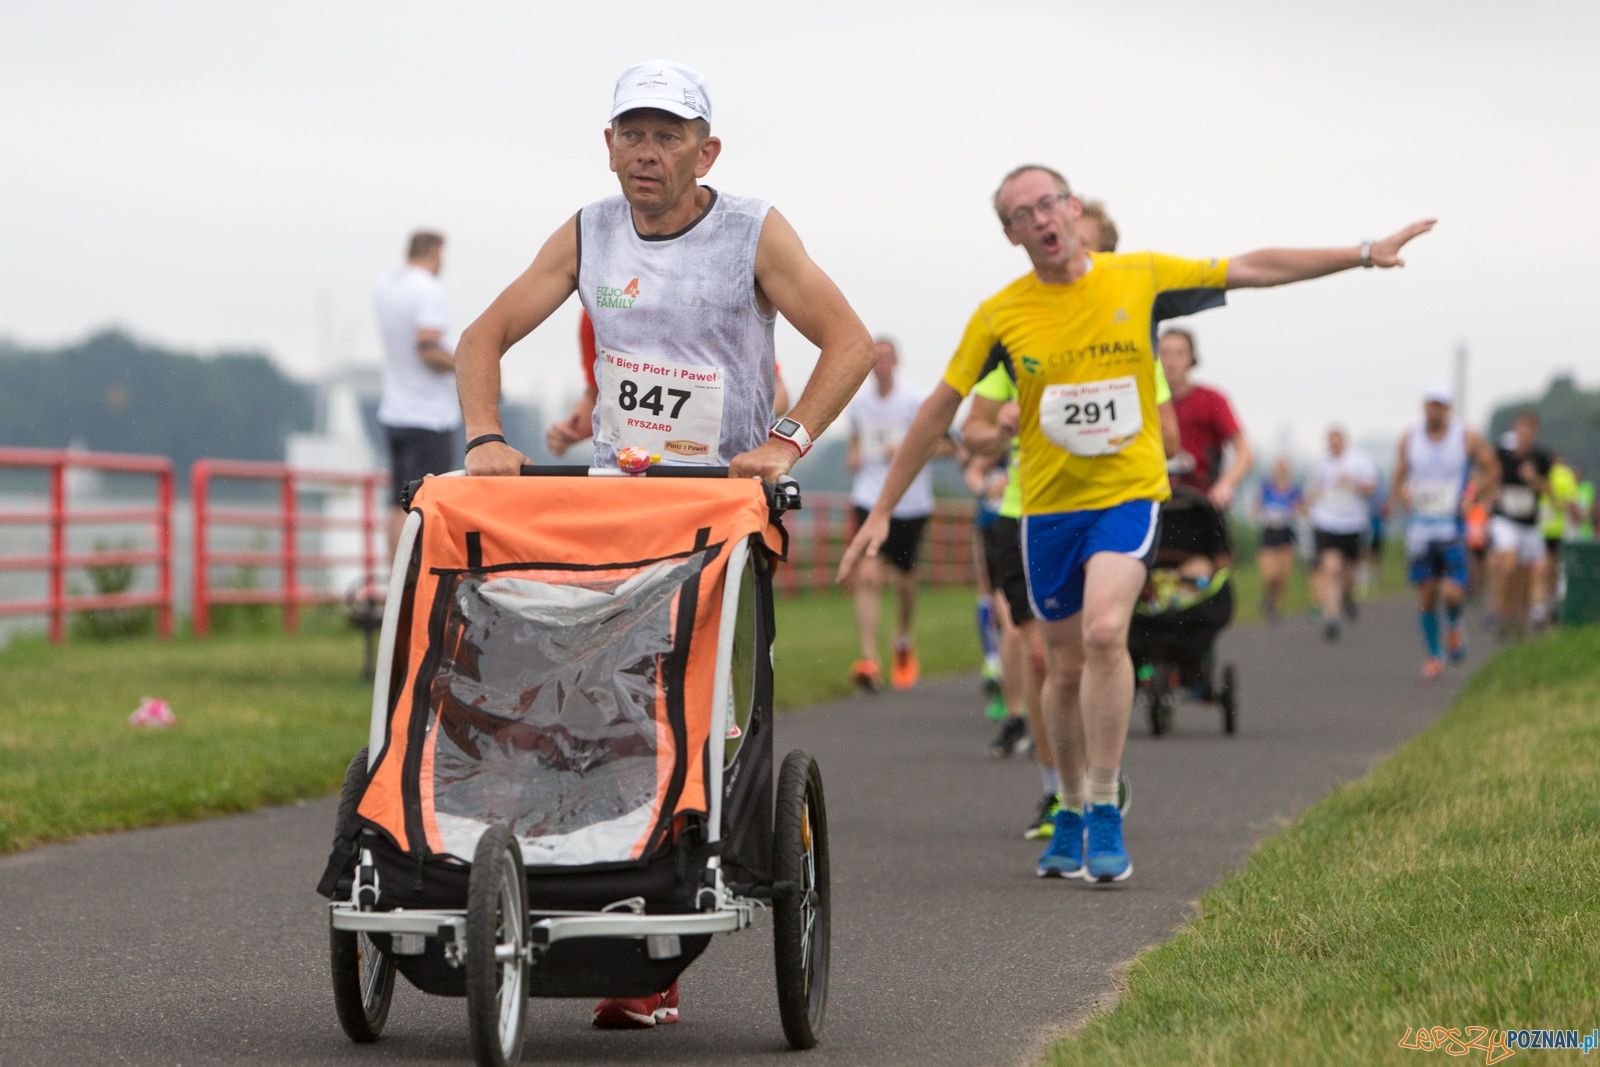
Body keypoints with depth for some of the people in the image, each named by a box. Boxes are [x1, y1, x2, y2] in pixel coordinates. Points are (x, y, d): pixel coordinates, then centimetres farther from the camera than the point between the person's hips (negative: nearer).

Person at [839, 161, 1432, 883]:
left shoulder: (1140, 277, -3)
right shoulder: (999, 316, -3)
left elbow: (1254, 269, 5)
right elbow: (939, 412, 4)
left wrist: (1365, 254, 4)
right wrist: (882, 512, 3)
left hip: (1129, 493, -2)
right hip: (1048, 505, 2)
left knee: (1104, 632, -24)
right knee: (1065, 669, 8)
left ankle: (1105, 816, -16)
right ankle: (1071, 815, 29)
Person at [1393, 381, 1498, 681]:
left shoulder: (1468, 438, -3)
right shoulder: (1410, 440, 4)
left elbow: (1492, 471, 5)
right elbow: (1399, 479, 13)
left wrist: (1472, 497, -9)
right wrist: (1402, 493, -10)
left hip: (1453, 526, -2)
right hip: (1420, 528, 2)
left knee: (1453, 592, -16)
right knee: (1426, 595, 2)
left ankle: (1454, 626, 18)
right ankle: (1432, 655, 18)